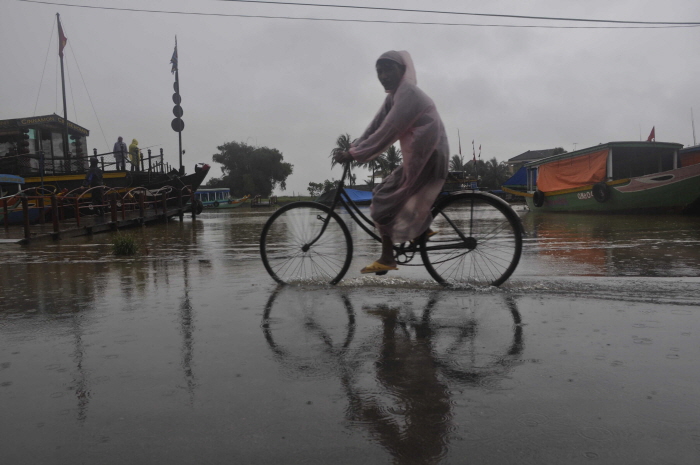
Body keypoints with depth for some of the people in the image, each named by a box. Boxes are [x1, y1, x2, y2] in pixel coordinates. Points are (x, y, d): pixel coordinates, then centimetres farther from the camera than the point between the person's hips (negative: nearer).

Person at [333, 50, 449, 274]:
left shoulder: (408, 93, -16)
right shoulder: (394, 96, 14)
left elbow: (387, 133, -23)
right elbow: (375, 127, 10)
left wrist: (354, 154, -20)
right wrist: (351, 149, 0)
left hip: (426, 159, -10)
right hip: (420, 159, 10)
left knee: (383, 202, -5)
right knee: (387, 193, 22)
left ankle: (387, 259, 2)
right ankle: (422, 228, 25)